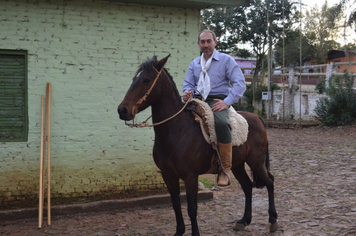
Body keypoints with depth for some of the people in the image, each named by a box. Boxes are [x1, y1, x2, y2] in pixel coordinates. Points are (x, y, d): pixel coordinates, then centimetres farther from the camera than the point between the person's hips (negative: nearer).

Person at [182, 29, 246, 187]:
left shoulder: (226, 60, 2)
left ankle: (225, 170, -31)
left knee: (221, 122, -38)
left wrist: (227, 102, -19)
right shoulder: (194, 64, 18)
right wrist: (187, 93, -7)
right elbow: (188, 83, 18)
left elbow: (240, 83, -5)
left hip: (217, 100, -6)